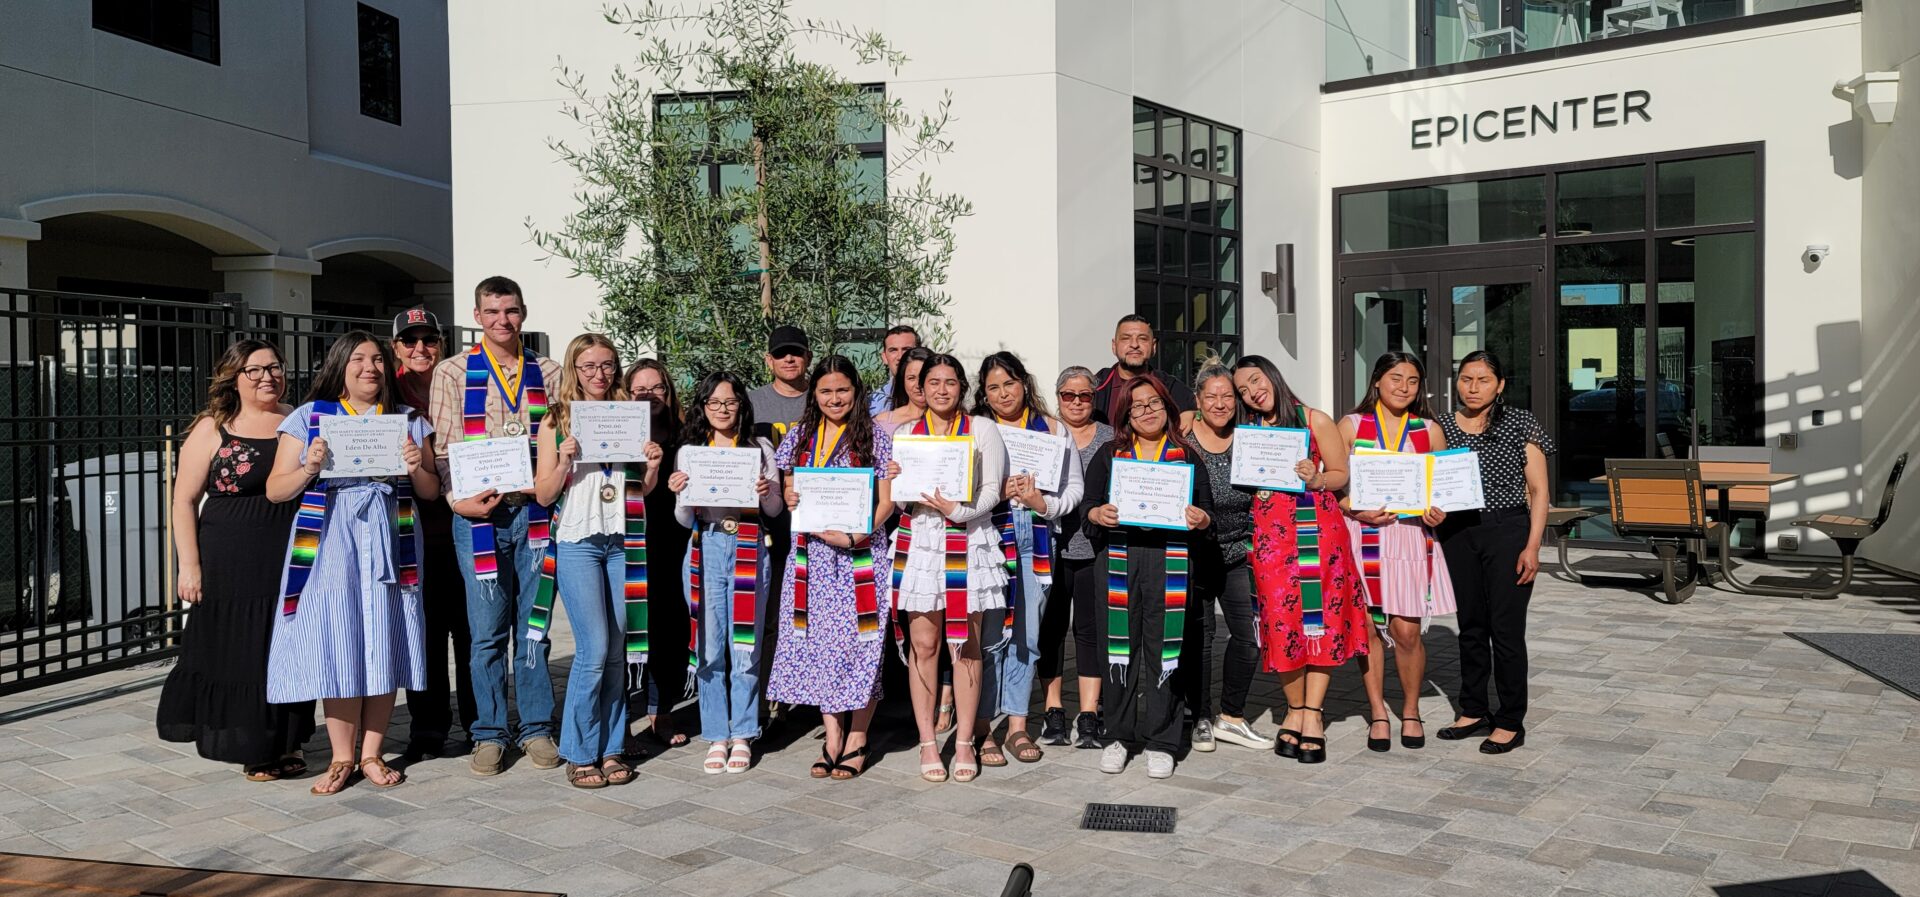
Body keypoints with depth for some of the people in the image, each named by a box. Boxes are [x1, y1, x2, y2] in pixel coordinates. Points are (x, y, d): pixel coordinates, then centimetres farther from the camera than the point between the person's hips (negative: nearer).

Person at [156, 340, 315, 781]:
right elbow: (185, 499, -2)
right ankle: (249, 747, 18)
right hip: (231, 564, -2)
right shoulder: (212, 429, -1)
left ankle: (285, 742, 22)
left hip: (292, 561, 3)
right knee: (234, 653, 3)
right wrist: (189, 565, -7)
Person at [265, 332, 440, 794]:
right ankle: (342, 758, 9)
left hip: (388, 546, 2)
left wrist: (418, 468, -7)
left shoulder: (408, 421, 13)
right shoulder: (309, 418, 7)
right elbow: (276, 490, 5)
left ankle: (371, 754, 13)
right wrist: (309, 468, -13)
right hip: (329, 547, -1)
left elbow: (431, 492, 13)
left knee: (384, 645, 1)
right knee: (336, 646, -3)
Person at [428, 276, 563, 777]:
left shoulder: (547, 373, 11)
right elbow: (442, 448, 1)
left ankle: (537, 728, 17)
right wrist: (459, 500, -13)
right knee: (488, 629, 2)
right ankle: (489, 734, 14)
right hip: (478, 513, -1)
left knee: (534, 624, 6)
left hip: (534, 512, 2)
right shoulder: (453, 372, 5)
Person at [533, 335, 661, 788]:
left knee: (617, 651, 6)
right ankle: (580, 753, 7)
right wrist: (564, 460, -16)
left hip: (623, 543, 3)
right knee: (594, 650, -7)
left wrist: (652, 467, -6)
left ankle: (611, 749, 16)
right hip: (578, 542, -3)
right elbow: (543, 495, 0)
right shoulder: (557, 421, 2)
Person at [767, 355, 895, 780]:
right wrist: (792, 498, -7)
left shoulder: (873, 435, 0)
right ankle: (832, 738, 16)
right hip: (810, 553, 4)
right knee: (817, 640, 4)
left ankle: (857, 739, 10)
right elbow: (786, 489, 17)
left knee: (858, 642, -2)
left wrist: (853, 536, -17)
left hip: (859, 554, -3)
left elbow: (886, 501, -3)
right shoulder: (799, 436, 11)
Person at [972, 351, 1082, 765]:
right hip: (989, 536, -2)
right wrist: (998, 494, -13)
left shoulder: (1052, 429, 12)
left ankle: (1017, 724, 15)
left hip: (1036, 539, 2)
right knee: (991, 633, -5)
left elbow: (1074, 486, 10)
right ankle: (983, 724, 4)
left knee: (1027, 634, 6)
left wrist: (1043, 503, -7)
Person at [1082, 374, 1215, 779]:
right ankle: (1117, 735, 14)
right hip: (1120, 560, 0)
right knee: (1121, 645, 1)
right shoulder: (1109, 455, 14)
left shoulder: (1186, 456, 14)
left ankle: (1160, 740, 10)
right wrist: (1098, 515, -12)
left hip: (1169, 563, 0)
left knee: (1164, 646, -1)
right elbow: (1087, 507, 10)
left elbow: (1207, 513, 12)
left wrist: (1202, 520, -10)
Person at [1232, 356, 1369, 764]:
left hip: (1317, 528, -2)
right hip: (1267, 533, 2)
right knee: (1279, 620, -3)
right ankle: (1297, 709, 11)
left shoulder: (1315, 421, 6)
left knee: (1317, 618, -5)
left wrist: (1315, 478, -14)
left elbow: (1341, 475, 4)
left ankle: (1311, 715, 1)